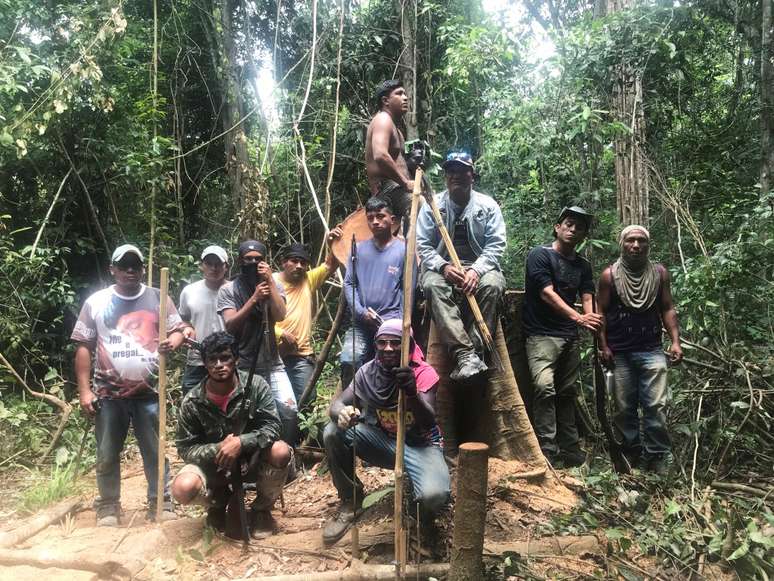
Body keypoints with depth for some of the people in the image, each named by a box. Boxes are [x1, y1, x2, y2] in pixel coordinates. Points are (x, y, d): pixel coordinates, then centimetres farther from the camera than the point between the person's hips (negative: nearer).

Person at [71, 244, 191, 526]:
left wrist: (172, 342, -21)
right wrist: (84, 390, -3)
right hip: (108, 393, 0)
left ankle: (160, 502, 17)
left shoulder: (158, 298, 4)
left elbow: (179, 330, 4)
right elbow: (83, 347, 2)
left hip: (149, 391, 0)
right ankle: (108, 506, 23)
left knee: (155, 451, 6)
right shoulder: (96, 302, 3)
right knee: (107, 455, 10)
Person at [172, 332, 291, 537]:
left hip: (251, 460, 0)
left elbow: (272, 428, -18)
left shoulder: (256, 385, -15)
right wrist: (218, 449, -26)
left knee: (281, 452, -31)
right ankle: (218, 502, 10)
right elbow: (185, 448, -9)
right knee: (182, 489, -29)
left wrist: (240, 442, -34)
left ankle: (261, 509, -1)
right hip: (213, 465, 0)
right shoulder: (192, 402, -13)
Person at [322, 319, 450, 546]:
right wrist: (341, 414, -39)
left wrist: (413, 394, -53)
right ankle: (350, 499, 3)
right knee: (333, 433, -20)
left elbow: (429, 421, -31)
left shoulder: (424, 373, -19)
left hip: (421, 444, -3)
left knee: (434, 494, -33)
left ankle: (423, 516, 9)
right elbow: (337, 403, -12)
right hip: (382, 440, 4)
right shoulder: (368, 372, -7)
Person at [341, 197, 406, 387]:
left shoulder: (404, 250, 1)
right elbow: (349, 283, 8)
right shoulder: (359, 249, 11)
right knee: (349, 361, -17)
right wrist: (361, 312, -6)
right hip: (361, 323, 2)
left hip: (392, 323, -2)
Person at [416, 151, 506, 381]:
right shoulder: (432, 205, 5)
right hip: (442, 268, 0)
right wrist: (444, 267, -19)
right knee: (432, 284, -34)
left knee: (493, 284, -34)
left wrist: (476, 270, -21)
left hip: (479, 267, 0)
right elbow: (422, 245, -1)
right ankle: (465, 354, -43)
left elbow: (495, 246, -3)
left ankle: (475, 352, -35)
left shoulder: (488, 205, 4)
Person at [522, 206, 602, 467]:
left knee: (567, 392, 11)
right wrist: (578, 317, -27)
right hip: (542, 334, -6)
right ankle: (547, 450, -17)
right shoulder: (540, 255, -4)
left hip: (570, 337, 6)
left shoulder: (583, 266, 15)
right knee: (545, 387, -21)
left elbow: (587, 299, 3)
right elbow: (547, 293, -15)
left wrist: (593, 324, -19)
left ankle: (569, 448, 19)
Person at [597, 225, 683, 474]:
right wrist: (603, 346, -5)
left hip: (652, 350, 0)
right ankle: (632, 453, 19)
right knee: (624, 407, 6)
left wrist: (675, 341, -2)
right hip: (619, 353, 0)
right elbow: (601, 313, 2)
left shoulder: (659, 273, 7)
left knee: (656, 406, -5)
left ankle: (657, 456, 5)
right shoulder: (609, 275, 1)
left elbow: (667, 309, 8)